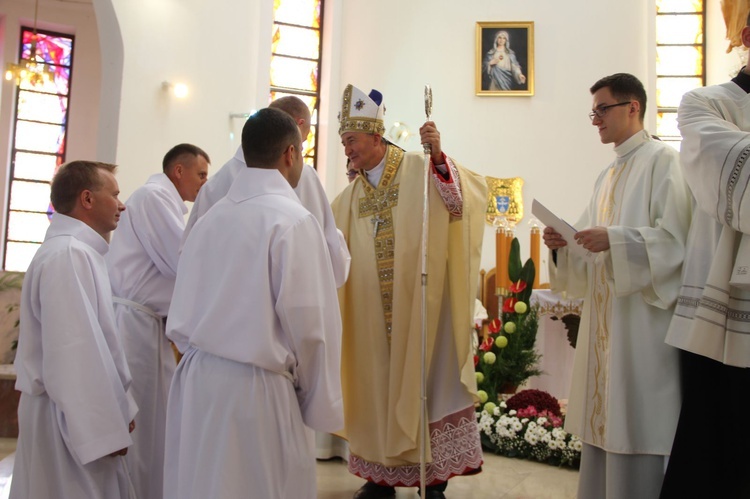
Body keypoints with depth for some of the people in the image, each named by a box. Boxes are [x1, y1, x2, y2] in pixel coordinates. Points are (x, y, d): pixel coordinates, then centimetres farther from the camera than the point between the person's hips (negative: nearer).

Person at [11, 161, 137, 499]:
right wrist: (105, 430, -21)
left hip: (84, 414, 9)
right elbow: (72, 354, -25)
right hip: (72, 421, -9)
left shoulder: (80, 251, 12)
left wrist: (118, 409, 16)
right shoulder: (68, 255, -19)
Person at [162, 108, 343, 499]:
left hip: (196, 378, 7)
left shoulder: (211, 217, 7)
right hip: (255, 387, -6)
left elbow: (181, 316, 9)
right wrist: (319, 403, -2)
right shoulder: (293, 219, -12)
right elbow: (310, 324, -13)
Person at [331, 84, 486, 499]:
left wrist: (438, 157, -30)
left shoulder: (420, 172, -4)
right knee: (379, 383, 10)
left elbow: (465, 200, -18)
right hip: (374, 312, 5)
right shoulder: (351, 195, 12)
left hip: (419, 304, -5)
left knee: (425, 382, 1)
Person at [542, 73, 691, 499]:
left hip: (642, 319, -8)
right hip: (605, 317, 8)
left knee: (639, 424, -3)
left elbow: (676, 239, -15)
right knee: (604, 417, 11)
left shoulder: (663, 160, -5)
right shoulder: (608, 175, 18)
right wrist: (566, 244, -1)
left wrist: (615, 239, -22)